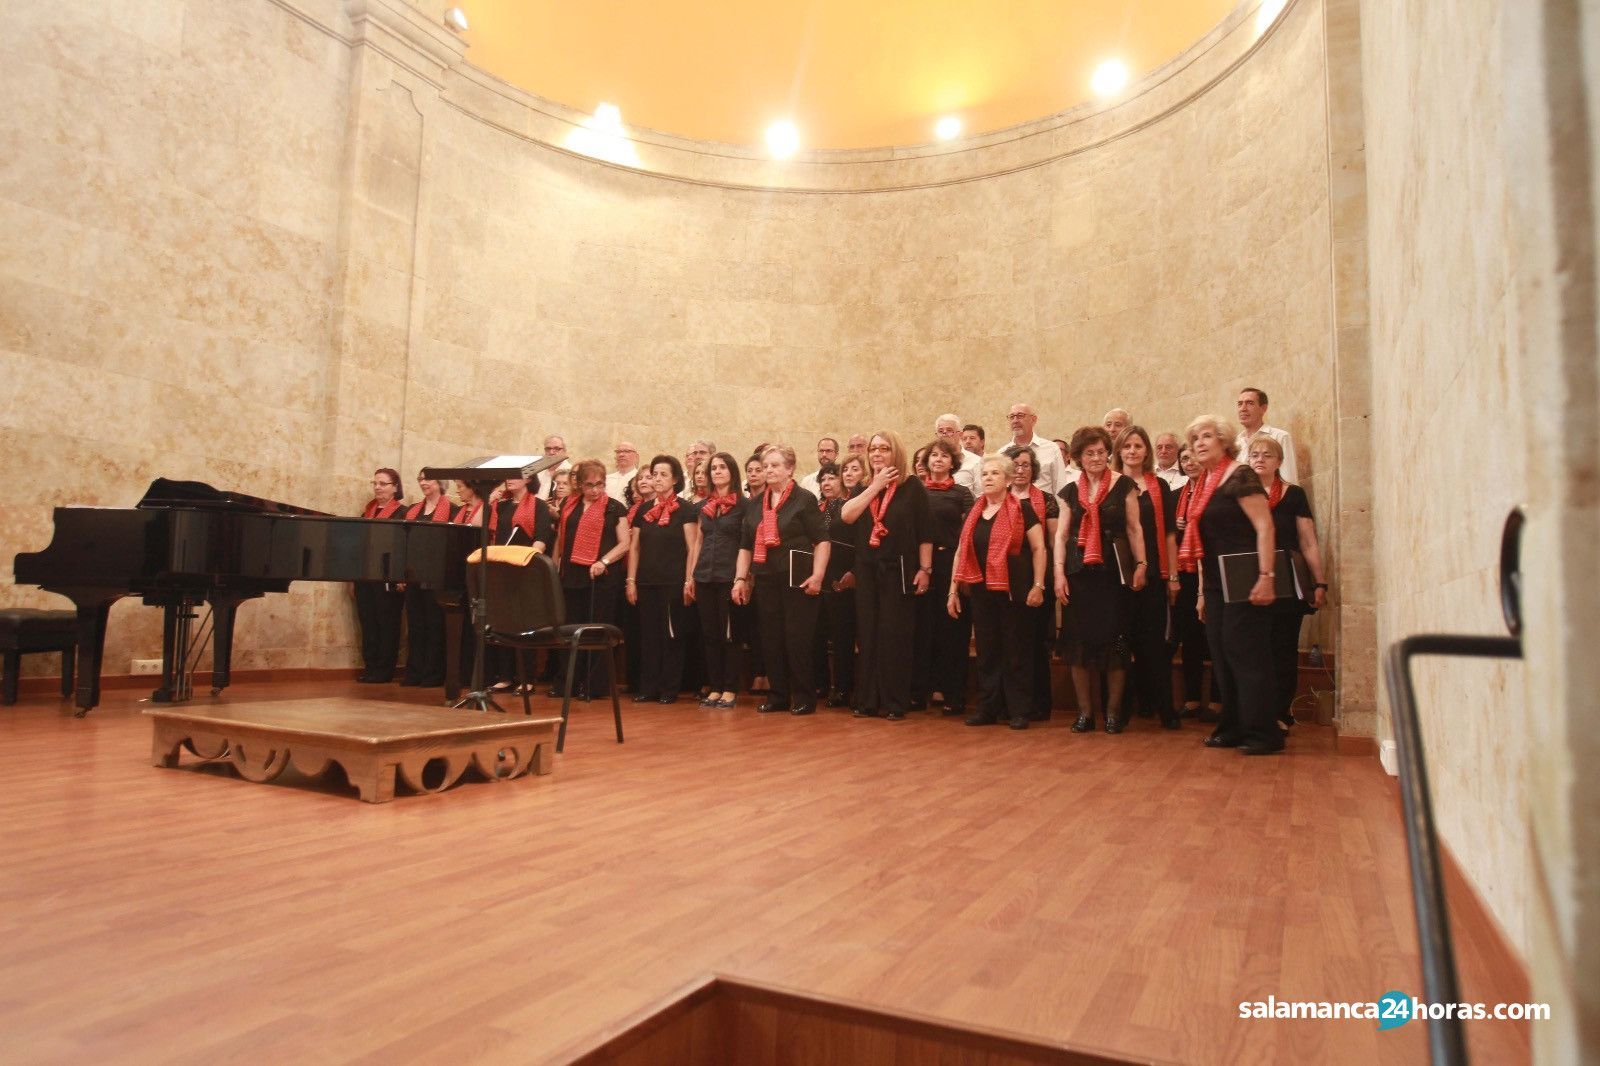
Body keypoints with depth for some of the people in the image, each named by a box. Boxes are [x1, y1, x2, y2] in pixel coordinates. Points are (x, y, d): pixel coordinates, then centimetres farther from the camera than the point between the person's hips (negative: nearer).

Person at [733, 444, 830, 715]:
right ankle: (778, 696, 19)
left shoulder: (804, 499, -3)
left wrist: (817, 576, -16)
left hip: (797, 580, -6)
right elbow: (746, 545, 18)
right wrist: (740, 578, 10)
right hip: (766, 581, 6)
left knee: (798, 640, -2)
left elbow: (822, 540, -8)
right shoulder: (756, 505, 15)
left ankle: (803, 698, 9)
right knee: (770, 641, 8)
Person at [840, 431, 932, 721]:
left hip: (899, 570, -4)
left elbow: (925, 532, -4)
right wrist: (875, 486, -8)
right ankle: (869, 700, 14)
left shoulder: (912, 487, -1)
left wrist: (925, 569, -10)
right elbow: (846, 516, -7)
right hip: (866, 570, 4)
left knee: (895, 636, -1)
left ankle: (895, 703, 8)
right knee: (867, 635, 5)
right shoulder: (864, 489, 12)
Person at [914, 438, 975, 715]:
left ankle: (953, 694, 9)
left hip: (951, 563, -2)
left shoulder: (961, 493, 5)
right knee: (922, 626, 5)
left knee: (953, 628, 1)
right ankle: (920, 690, 14)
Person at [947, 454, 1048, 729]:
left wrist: (1038, 585, -12)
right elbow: (961, 552, 15)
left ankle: (1019, 710, 11)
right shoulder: (974, 513, 12)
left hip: (1013, 590, -5)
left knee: (1016, 651, 2)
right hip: (981, 591, 5)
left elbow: (1038, 547, -6)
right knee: (986, 651, 10)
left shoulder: (1021, 508, -3)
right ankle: (987, 708, 19)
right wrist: (953, 590, 12)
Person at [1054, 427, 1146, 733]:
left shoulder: (1123, 485, 3)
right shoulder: (1071, 491, 9)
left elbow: (1134, 528, 3)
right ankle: (1085, 711, 13)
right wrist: (1059, 572, -2)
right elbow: (1061, 534, 8)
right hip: (1079, 573, 2)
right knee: (1079, 639, 3)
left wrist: (1141, 564, -5)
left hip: (1113, 571, -2)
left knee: (1114, 639, 0)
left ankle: (1113, 710, 12)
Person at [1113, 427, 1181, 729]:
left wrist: (1173, 576, 3)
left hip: (1154, 574, 0)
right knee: (1128, 639, 5)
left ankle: (1165, 707, 5)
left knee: (1155, 640, 0)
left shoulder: (1159, 487, 8)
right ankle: (1143, 701, 16)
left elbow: (1169, 533, 7)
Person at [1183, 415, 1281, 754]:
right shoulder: (1204, 485, 16)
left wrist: (1266, 577, -23)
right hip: (1216, 584, 8)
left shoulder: (1239, 476, -8)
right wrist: (1203, 591, 18)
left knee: (1246, 654, -7)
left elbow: (1264, 527, -15)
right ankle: (1233, 729, 18)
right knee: (1222, 656, 9)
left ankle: (1262, 732, 1)